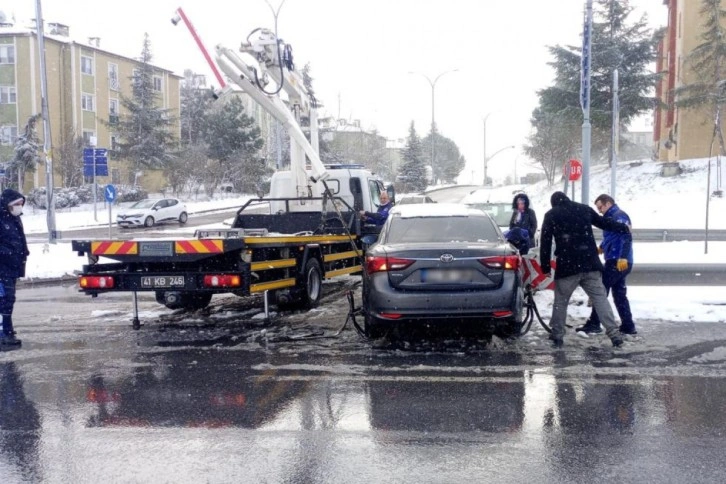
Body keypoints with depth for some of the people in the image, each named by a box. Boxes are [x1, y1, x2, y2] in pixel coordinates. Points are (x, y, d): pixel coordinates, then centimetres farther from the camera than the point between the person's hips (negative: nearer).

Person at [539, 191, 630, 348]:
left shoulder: (551, 215, 6)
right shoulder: (584, 209, 14)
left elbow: (545, 243, 2)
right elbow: (605, 223, 26)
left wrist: (546, 267, 7)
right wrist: (624, 228, 44)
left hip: (567, 266, -2)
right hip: (590, 264, 2)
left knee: (560, 301, 10)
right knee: (600, 298, 6)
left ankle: (557, 336, 12)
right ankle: (614, 334, 0)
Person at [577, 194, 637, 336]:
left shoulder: (619, 216, -11)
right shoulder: (612, 217, 21)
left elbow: (627, 236, -22)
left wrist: (623, 257, -30)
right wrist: (601, 248, 20)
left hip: (618, 262, -10)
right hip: (616, 261, 10)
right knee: (619, 294, 12)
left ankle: (594, 324, -4)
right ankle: (628, 326, 15)